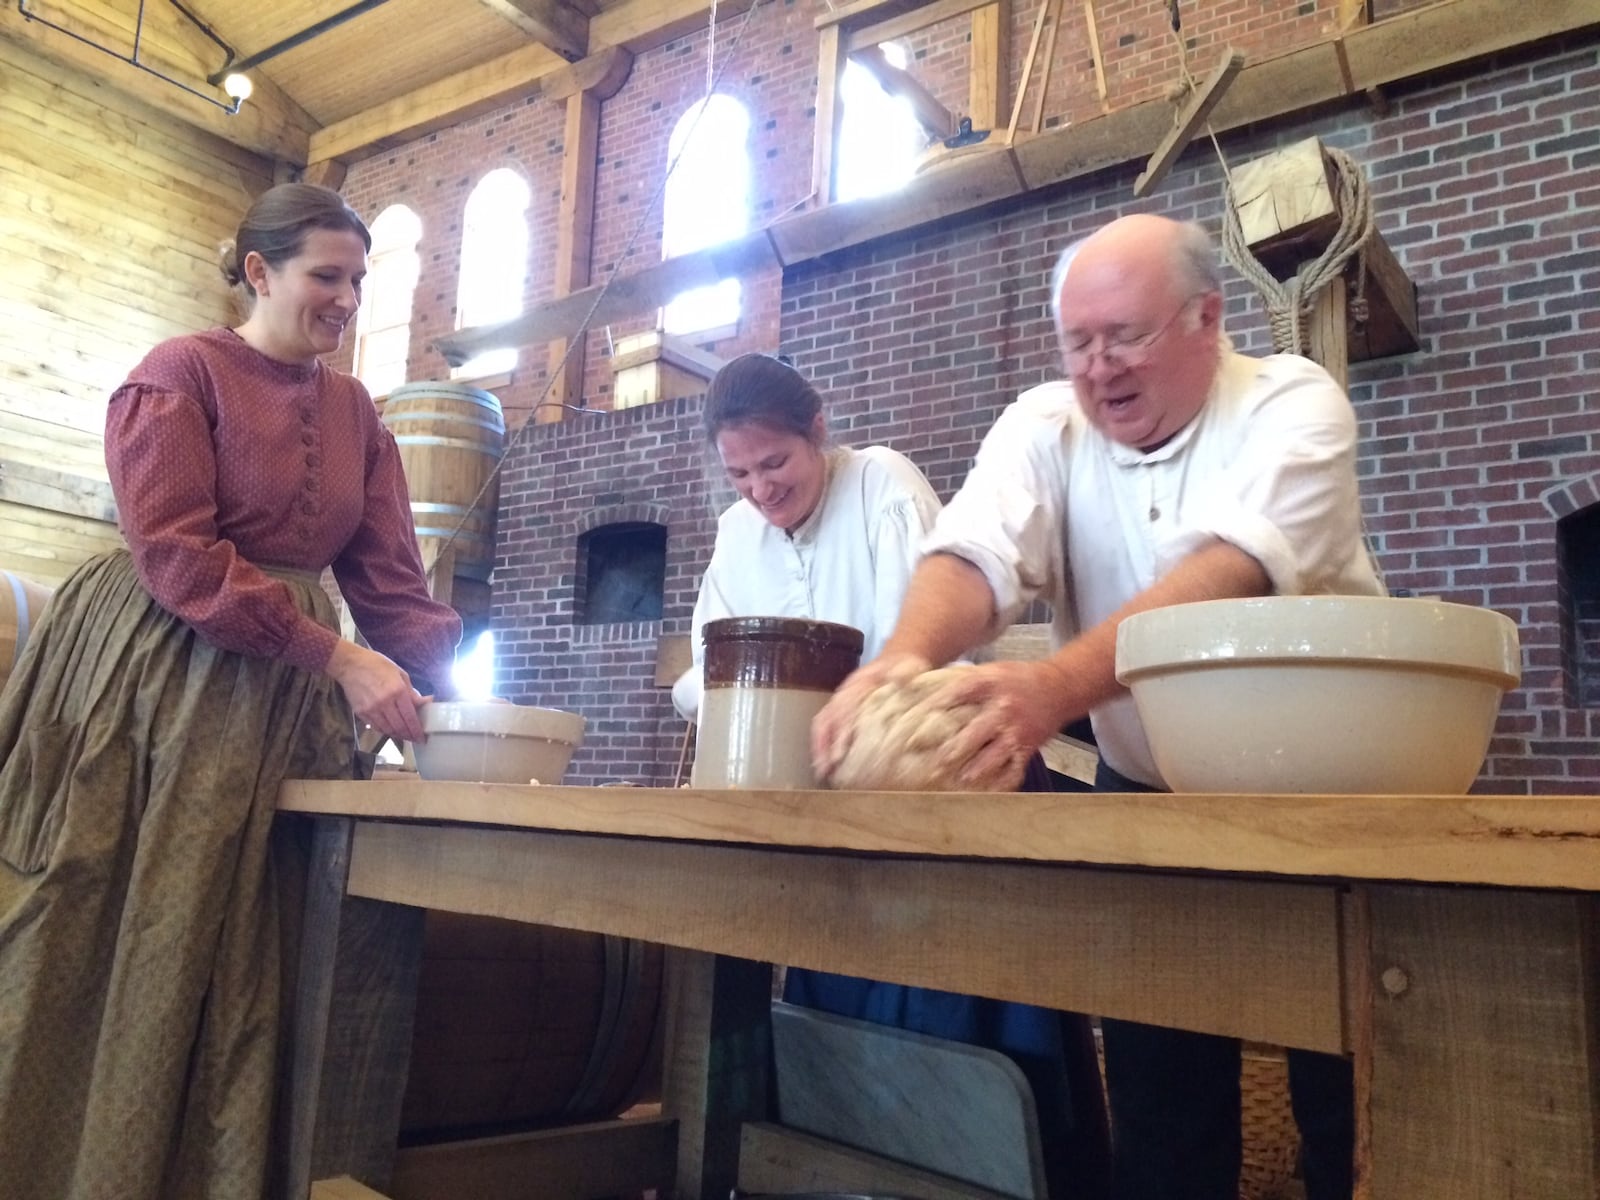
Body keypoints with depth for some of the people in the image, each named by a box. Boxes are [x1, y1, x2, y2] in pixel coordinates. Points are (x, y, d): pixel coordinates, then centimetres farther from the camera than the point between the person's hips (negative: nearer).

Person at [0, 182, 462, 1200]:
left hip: (281, 699, 5)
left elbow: (391, 580, 6)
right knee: (96, 951, 2)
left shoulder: (357, 412, 12)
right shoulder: (180, 373, -3)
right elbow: (175, 553, -15)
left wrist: (459, 685, -9)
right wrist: (340, 659, -20)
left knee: (230, 970, 8)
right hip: (157, 684, -5)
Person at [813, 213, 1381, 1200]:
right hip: (1148, 796, 3)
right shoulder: (1045, 426, -4)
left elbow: (1233, 572, -33)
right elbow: (975, 556, -21)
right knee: (1155, 1083, 4)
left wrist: (1055, 686, -50)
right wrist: (906, 656, -45)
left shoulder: (1293, 404, -15)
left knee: (1349, 1079, 1)